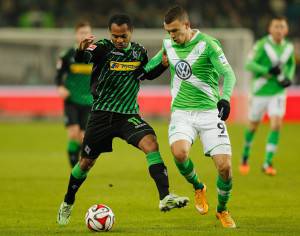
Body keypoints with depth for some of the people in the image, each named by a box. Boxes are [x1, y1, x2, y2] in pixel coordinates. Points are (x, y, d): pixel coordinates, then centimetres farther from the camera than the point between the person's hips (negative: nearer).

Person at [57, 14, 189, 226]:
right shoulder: (104, 48, -11)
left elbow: (148, 74, 20)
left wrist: (163, 64, -1)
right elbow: (82, 60, -31)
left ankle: (165, 197, -31)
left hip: (128, 113, 2)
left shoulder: (139, 52, 2)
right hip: (102, 113, -2)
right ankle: (68, 203, 33)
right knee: (87, 161, 9)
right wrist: (82, 50, -55)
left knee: (151, 142, -24)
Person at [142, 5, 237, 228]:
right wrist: (142, 70, 19)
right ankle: (198, 188, 4)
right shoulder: (168, 44, 6)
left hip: (209, 111, -3)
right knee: (179, 152, -28)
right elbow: (159, 59, 30)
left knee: (224, 166, -11)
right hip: (181, 112, 3)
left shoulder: (207, 44, -10)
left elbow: (228, 74, -16)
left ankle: (222, 210, 18)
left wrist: (225, 98, -32)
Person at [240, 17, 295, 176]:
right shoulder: (262, 45, -13)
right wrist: (268, 70, -29)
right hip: (261, 91, -2)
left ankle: (268, 163, -10)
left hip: (278, 91, 2)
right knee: (253, 125, 10)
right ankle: (245, 157, 35)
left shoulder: (288, 47, 1)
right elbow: (249, 64, -17)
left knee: (276, 124, -15)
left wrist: (289, 78, 1)